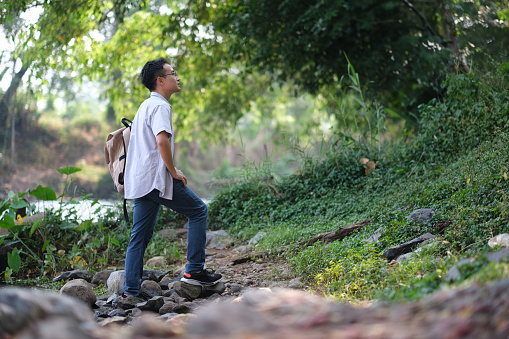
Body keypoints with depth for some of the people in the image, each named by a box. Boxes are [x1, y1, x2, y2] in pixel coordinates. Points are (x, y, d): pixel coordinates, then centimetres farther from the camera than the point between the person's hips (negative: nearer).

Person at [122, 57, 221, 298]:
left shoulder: (145, 106, 22)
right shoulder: (160, 106, -10)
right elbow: (162, 140, -25)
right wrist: (173, 171, -15)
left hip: (139, 181, 9)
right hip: (157, 178, -9)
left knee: (139, 237, 8)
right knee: (198, 211, 5)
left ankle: (130, 292, 6)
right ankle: (194, 269, 3)